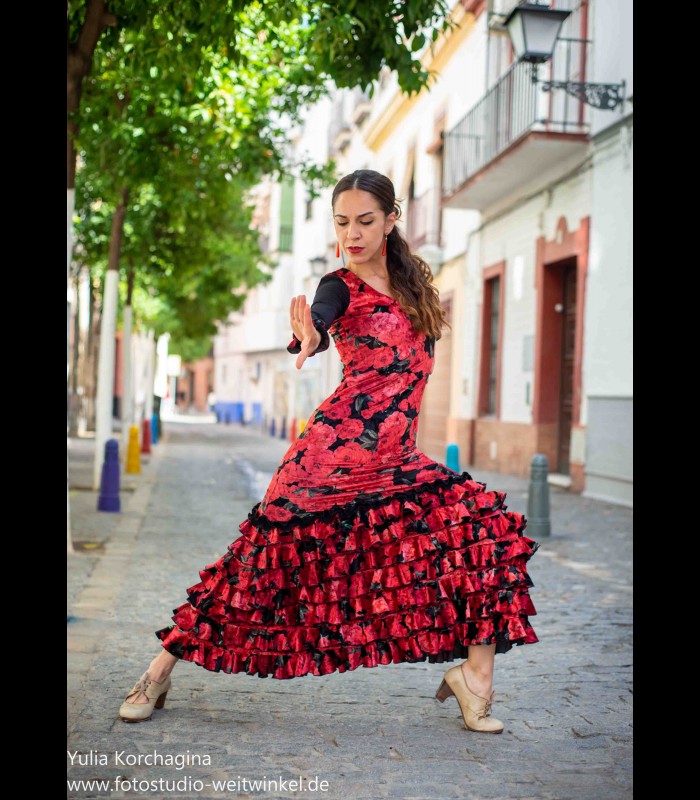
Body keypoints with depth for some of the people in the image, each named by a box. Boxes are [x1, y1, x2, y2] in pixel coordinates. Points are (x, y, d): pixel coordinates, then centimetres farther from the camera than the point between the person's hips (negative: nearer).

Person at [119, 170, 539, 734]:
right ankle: (163, 666, 7)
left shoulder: (412, 279, 14)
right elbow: (319, 317, -27)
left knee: (485, 526, -8)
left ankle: (475, 673, 0)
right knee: (268, 554, -6)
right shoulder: (340, 286, -2)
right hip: (336, 448, -5)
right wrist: (309, 339, -47)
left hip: (394, 462, 5)